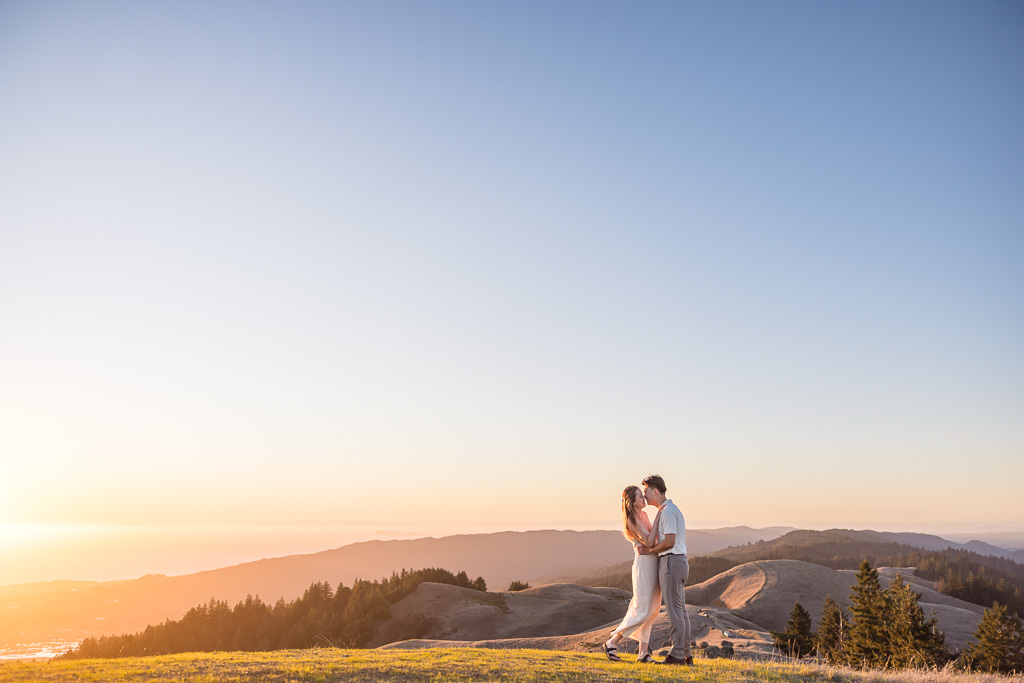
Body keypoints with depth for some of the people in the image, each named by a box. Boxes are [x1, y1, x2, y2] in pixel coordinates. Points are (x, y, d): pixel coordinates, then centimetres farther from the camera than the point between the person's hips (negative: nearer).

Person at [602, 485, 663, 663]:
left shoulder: (643, 515, 12)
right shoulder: (631, 521, -14)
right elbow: (648, 542, -20)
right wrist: (658, 517, -18)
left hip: (654, 564, 9)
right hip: (643, 564, -9)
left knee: (652, 610, 8)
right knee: (642, 611, -7)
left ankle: (643, 653, 12)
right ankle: (612, 643, 4)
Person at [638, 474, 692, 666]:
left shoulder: (667, 511, -14)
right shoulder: (670, 509, 18)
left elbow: (669, 542, -20)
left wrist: (649, 550, -8)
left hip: (671, 562, -10)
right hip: (679, 562, 10)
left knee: (674, 610, -7)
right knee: (680, 610, 10)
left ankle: (677, 655, -4)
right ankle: (685, 655, 14)